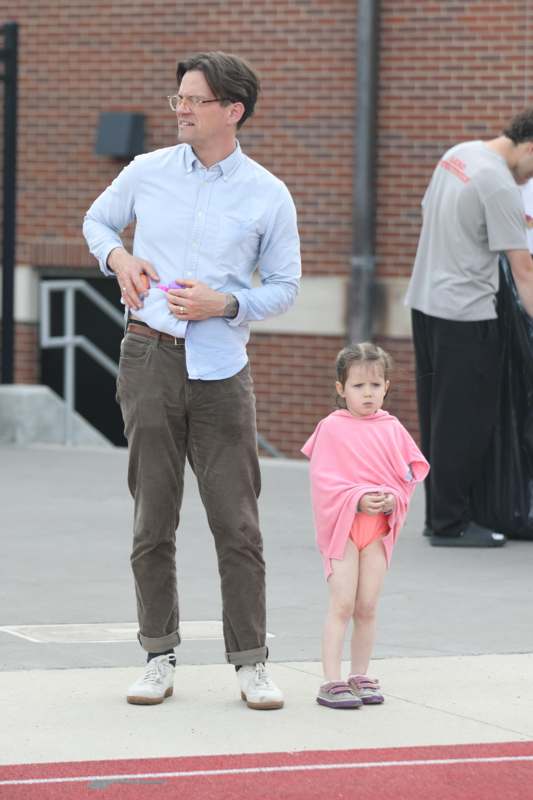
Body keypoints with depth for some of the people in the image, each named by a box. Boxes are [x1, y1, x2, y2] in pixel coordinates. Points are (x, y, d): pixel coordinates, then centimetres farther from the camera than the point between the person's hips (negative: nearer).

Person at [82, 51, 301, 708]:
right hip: (149, 358, 2)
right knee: (153, 520, 5)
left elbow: (284, 287, 7)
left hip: (220, 369, -1)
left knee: (237, 524, -2)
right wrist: (117, 256, 2)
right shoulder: (147, 172, 6)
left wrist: (225, 304, -10)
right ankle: (159, 657, 14)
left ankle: (250, 662, 7)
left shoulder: (268, 197, 1)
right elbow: (97, 219, 23)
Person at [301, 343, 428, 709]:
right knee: (342, 605, -7)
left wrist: (393, 500, -11)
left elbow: (409, 473, 8)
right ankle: (332, 682, -6)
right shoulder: (332, 428, -4)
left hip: (380, 525, 3)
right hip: (342, 524, -3)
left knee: (367, 607, 5)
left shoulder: (392, 429, 7)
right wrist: (358, 500, -21)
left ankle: (360, 677, 16)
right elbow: (324, 479, -9)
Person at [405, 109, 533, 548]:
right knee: (466, 421, -3)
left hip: (426, 302, 9)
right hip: (465, 314, -9)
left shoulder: (458, 154, 9)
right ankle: (451, 523, 1)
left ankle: (439, 514, 20)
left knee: (438, 416, 14)